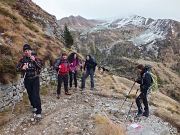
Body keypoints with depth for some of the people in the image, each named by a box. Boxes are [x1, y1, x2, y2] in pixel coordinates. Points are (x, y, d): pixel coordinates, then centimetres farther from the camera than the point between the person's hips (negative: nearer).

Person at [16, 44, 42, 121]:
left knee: (36, 95, -8)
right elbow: (17, 68, -3)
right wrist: (22, 68, -25)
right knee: (30, 95, 14)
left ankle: (38, 112, -5)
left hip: (35, 79, -3)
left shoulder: (35, 58, -5)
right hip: (27, 80, 3)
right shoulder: (22, 59, -2)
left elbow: (40, 67, -14)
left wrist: (34, 61, -28)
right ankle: (34, 106, 38)